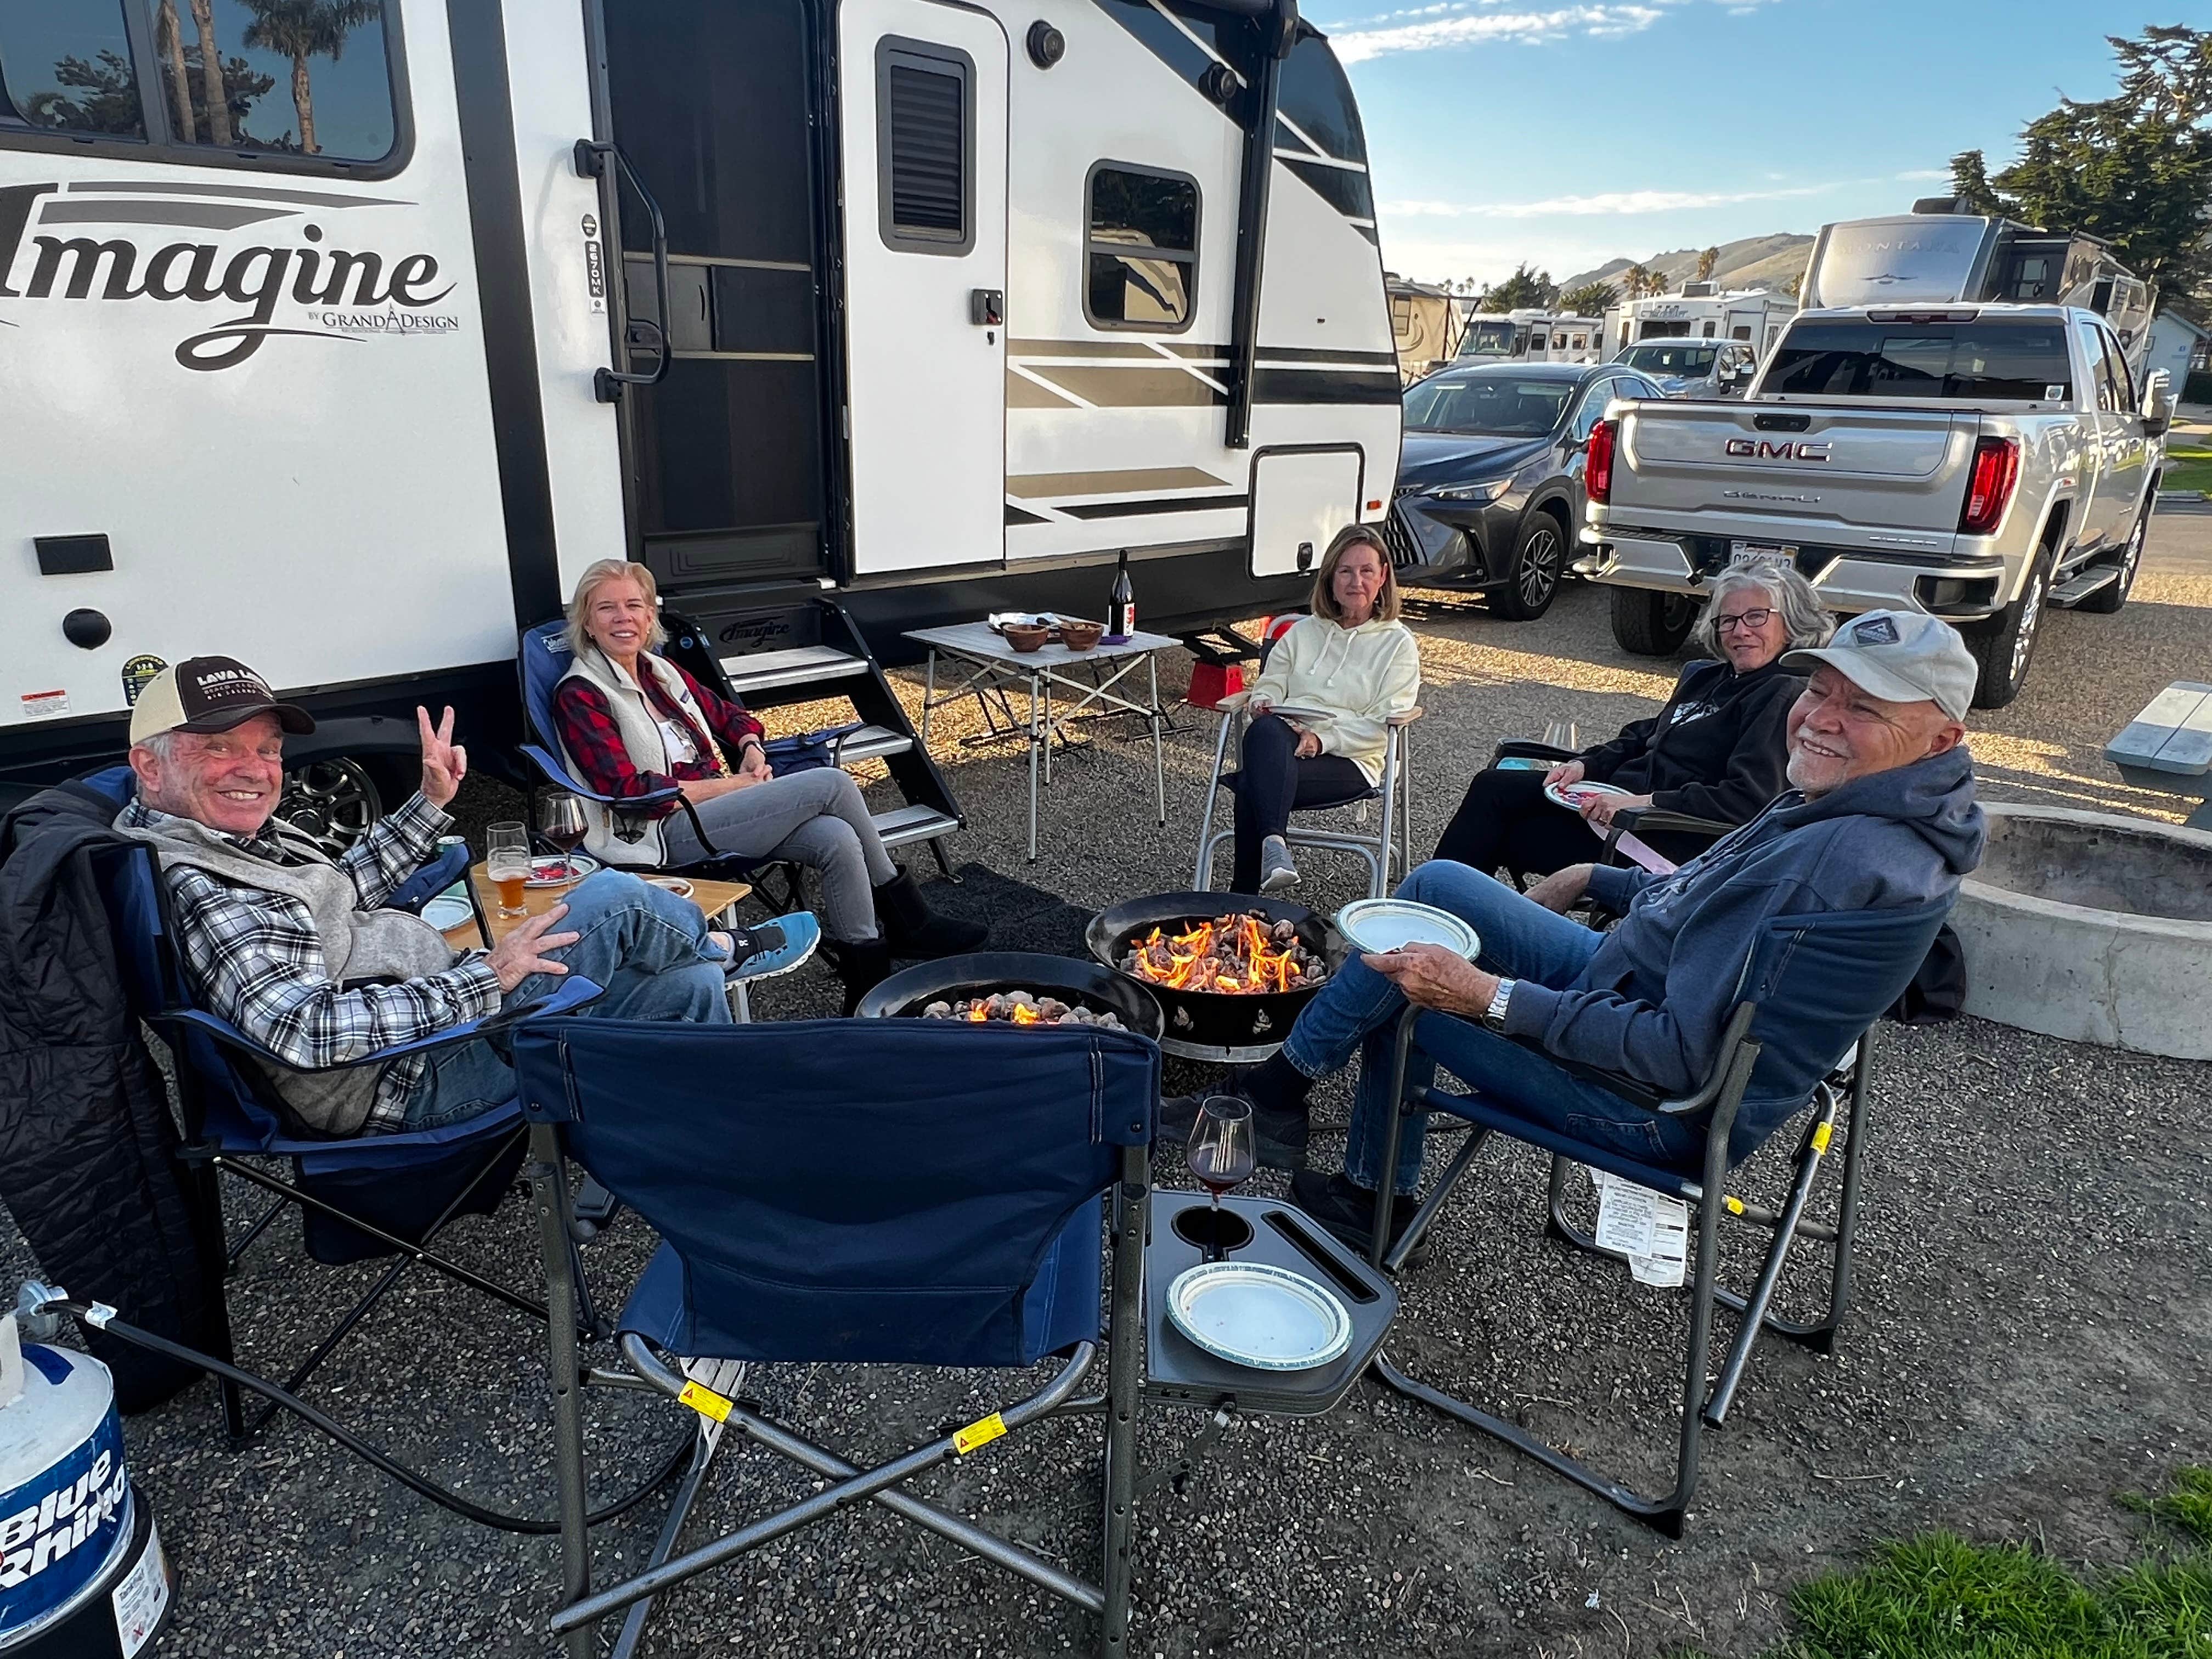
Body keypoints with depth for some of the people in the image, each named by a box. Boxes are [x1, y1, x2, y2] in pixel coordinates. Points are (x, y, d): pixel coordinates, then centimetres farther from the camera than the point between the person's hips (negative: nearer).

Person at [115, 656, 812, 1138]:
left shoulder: (238, 831, 8)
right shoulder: (192, 888, -25)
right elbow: (304, 1030, -36)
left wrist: (431, 802, 16)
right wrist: (483, 975, -29)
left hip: (437, 1011, 11)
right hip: (413, 1082, -11)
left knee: (688, 985, 10)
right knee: (615, 901, -13)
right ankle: (728, 947, 21)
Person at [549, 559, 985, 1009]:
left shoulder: (659, 669, 16)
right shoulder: (579, 696, -6)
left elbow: (729, 715, 27)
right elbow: (631, 791, -15)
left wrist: (751, 751, 2)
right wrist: (734, 784, -14)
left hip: (715, 803, 7)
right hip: (666, 833, -7)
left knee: (837, 840, -23)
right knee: (833, 784, -20)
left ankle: (869, 997, -15)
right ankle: (909, 923, -8)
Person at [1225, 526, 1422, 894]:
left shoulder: (1398, 643, 9)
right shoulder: (1304, 631, 24)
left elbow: (1381, 724, -1)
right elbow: (1270, 681, 22)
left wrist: (1323, 739, -17)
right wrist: (1262, 701, -5)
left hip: (1349, 758, -4)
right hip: (1284, 740, 4)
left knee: (1253, 785, -34)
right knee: (1265, 730, -37)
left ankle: (1244, 892, -35)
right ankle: (1273, 841, -49)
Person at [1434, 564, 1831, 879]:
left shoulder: (1786, 694, -11)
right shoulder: (1704, 675, 17)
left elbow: (1750, 800, -21)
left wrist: (1643, 803, -24)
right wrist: (1584, 765, 3)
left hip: (1668, 837, -9)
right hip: (1622, 793, 9)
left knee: (1507, 839, -17)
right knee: (1492, 784, -6)